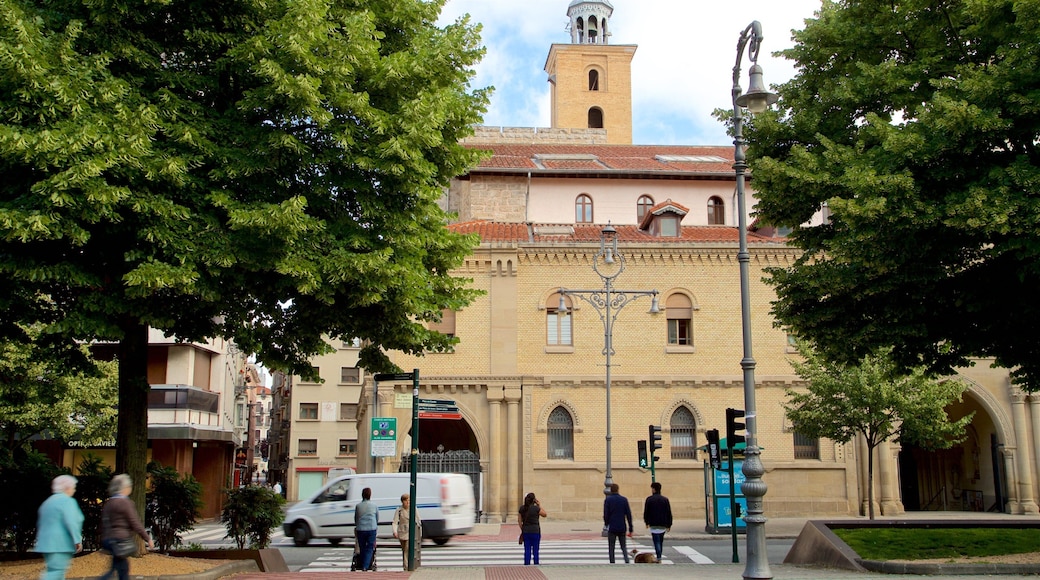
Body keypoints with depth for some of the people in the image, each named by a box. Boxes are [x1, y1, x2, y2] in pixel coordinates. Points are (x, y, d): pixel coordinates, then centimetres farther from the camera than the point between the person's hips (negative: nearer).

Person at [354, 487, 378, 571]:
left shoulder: (358, 506, 4)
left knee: (362, 548, 12)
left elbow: (355, 519, 14)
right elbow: (377, 518, 14)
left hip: (360, 529, 1)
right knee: (370, 548, 1)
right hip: (371, 529, -1)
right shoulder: (374, 506, 3)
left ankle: (363, 566, 16)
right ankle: (365, 566, -11)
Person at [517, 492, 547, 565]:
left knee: (527, 550, 7)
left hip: (525, 531, 4)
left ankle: (526, 565, 7)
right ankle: (536, 565, 7)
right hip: (535, 531, -4)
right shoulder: (536, 508, -12)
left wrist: (522, 529, 14)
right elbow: (544, 514, 3)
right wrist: (539, 505, 5)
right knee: (535, 550, 5)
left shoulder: (522, 508, 2)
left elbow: (519, 520, 6)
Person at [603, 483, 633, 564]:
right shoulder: (624, 499, 3)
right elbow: (628, 515, 1)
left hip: (612, 528, -2)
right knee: (623, 546, 10)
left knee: (611, 548, 7)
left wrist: (606, 524, 14)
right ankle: (627, 561, -10)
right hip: (622, 528, 2)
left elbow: (605, 514, -6)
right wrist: (630, 529, 5)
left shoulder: (608, 500, -4)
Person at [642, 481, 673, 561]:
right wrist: (669, 525, 10)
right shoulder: (665, 499, 6)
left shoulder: (649, 499, -4)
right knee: (661, 541, 17)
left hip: (653, 524, -4)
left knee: (657, 541, -6)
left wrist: (646, 522, 14)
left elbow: (646, 512, 0)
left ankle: (659, 558, -18)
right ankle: (659, 557, 21)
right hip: (663, 524, 4)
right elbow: (669, 513, 6)